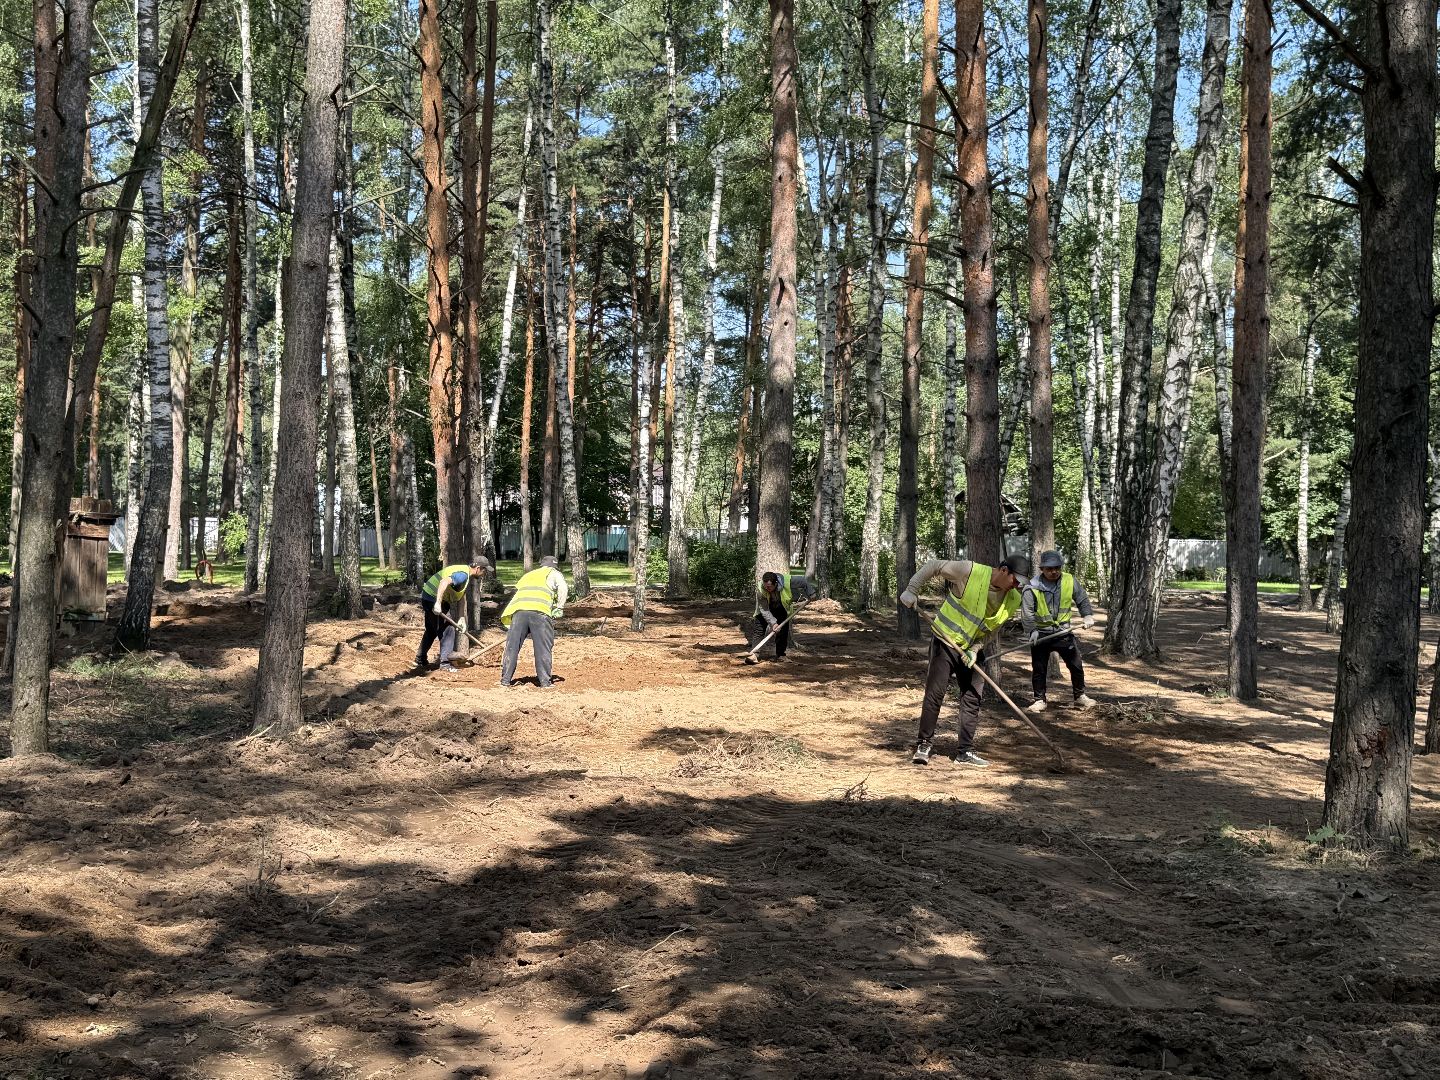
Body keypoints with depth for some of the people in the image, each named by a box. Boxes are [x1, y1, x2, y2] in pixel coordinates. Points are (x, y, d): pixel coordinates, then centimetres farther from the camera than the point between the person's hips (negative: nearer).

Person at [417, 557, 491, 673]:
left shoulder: (468, 577, 10)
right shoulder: (463, 575, -22)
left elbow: (461, 599, 12)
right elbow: (444, 582, -38)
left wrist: (461, 619, 6)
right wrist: (438, 603, -41)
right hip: (433, 599, -11)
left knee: (432, 631, 23)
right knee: (448, 630, -6)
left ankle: (420, 659, 35)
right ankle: (445, 663, -4)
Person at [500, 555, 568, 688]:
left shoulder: (528, 575, 36)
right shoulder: (553, 573, 21)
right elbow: (563, 588, 2)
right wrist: (559, 608, 6)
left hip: (519, 610, 4)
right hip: (540, 611, -4)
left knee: (512, 646, 7)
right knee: (544, 647, 2)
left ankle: (506, 679, 7)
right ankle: (545, 680, 1)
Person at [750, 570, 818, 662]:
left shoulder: (788, 581, -35)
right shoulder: (760, 590, -36)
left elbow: (802, 581, -15)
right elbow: (764, 610, -31)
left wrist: (811, 593, -6)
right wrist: (773, 623, -39)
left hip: (782, 609, 2)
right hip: (765, 609, -2)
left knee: (783, 631, -3)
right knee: (759, 629, -14)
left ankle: (780, 654, 9)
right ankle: (754, 654, -17)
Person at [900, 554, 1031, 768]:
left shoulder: (1013, 599, -5)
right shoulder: (969, 571, -21)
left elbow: (991, 629, 0)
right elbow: (933, 566, -13)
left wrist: (975, 649, -14)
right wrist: (911, 590, -20)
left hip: (971, 650, 5)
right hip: (945, 642, -5)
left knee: (973, 698, 3)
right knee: (934, 694, -8)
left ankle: (965, 752, 12)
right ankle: (924, 745, 4)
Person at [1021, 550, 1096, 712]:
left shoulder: (1070, 581, -5)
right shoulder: (1032, 587, -15)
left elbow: (1082, 599, 6)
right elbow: (1027, 612, -18)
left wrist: (1087, 615, -8)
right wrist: (1032, 630, -28)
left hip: (1063, 631, 2)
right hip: (1041, 633, -2)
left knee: (1076, 665, 6)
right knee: (1039, 668, 2)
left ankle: (1080, 695, 24)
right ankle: (1039, 699, 15)